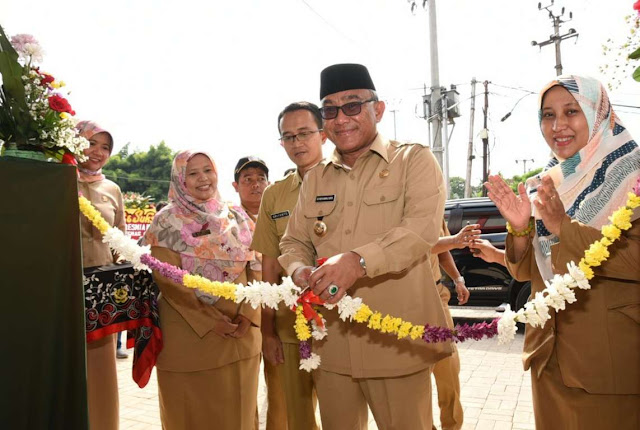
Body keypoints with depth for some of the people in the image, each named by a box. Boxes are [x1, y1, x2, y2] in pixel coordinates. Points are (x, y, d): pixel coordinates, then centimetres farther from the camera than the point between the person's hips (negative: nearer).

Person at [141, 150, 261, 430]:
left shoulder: (236, 218, 9)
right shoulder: (167, 221, -2)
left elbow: (254, 269, 6)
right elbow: (167, 280, -9)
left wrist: (248, 314, -9)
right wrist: (210, 320, -16)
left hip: (240, 334, 4)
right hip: (188, 334, -3)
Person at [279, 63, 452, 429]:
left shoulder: (415, 161, -1)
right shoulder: (315, 179, 14)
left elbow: (423, 228, -16)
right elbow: (294, 241, 16)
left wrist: (358, 261, -31)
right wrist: (299, 269, -8)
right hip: (331, 343, 5)